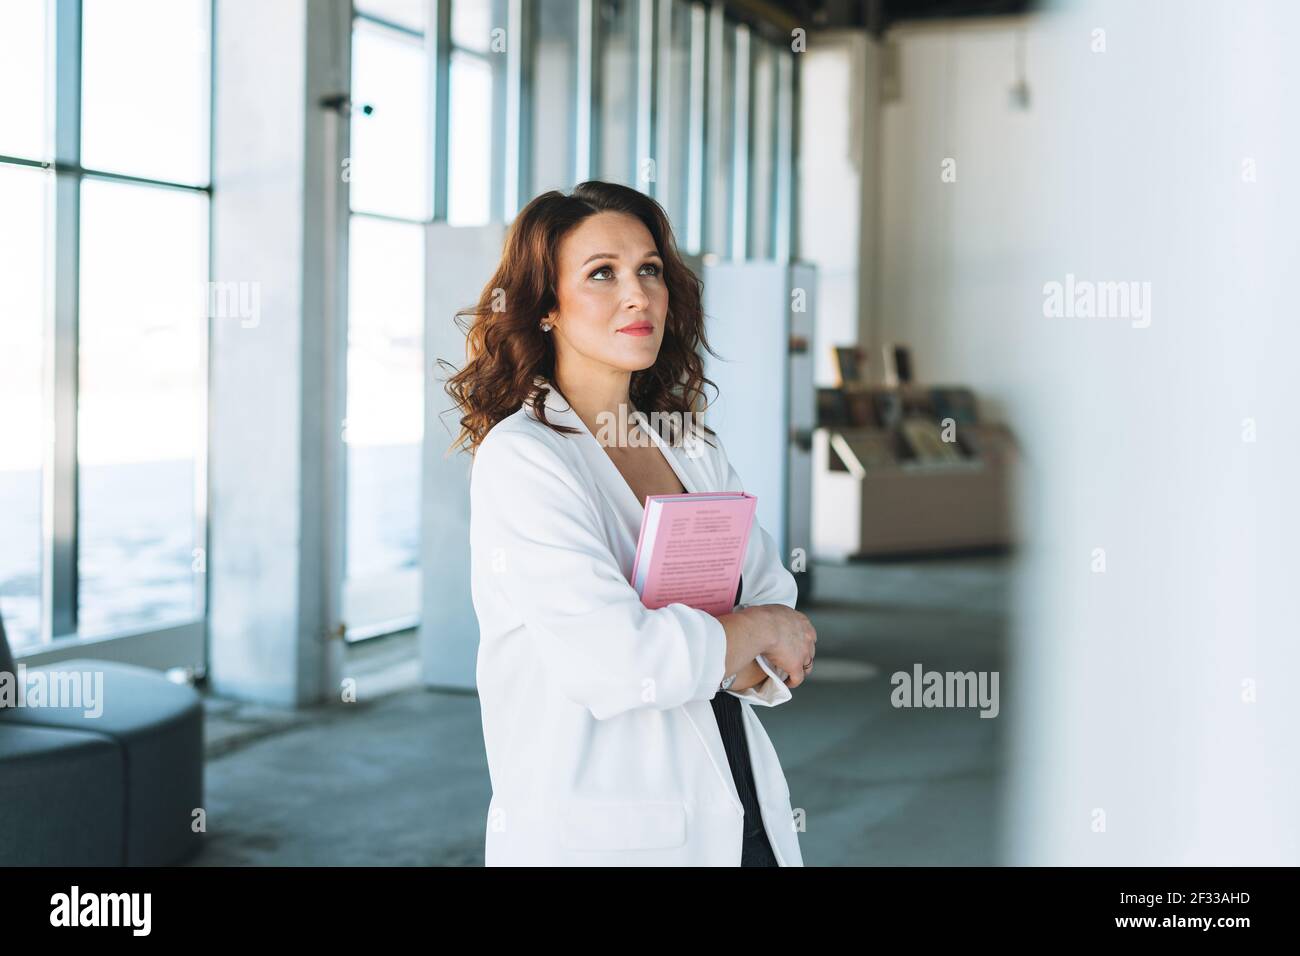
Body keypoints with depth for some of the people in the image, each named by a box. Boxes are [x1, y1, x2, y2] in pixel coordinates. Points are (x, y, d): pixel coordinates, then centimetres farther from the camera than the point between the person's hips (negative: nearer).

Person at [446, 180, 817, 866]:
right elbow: (614, 662, -25)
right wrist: (752, 630, -9)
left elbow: (789, 643, 4)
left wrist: (694, 641, -16)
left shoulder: (696, 450, 6)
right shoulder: (520, 458, -15)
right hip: (598, 835, -6)